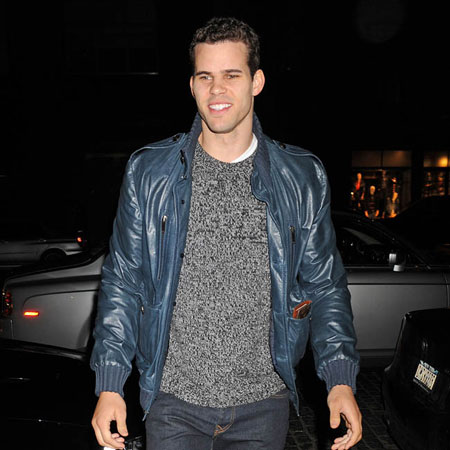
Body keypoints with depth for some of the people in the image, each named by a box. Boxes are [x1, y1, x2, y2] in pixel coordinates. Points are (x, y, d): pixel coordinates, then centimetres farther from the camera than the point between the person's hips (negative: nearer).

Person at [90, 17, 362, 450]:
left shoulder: (303, 177, -2)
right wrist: (109, 383, -3)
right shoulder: (147, 171, -2)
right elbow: (122, 283, 1)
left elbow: (325, 286, 3)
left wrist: (340, 379, -7)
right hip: (173, 400, 0)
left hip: (263, 403, 1)